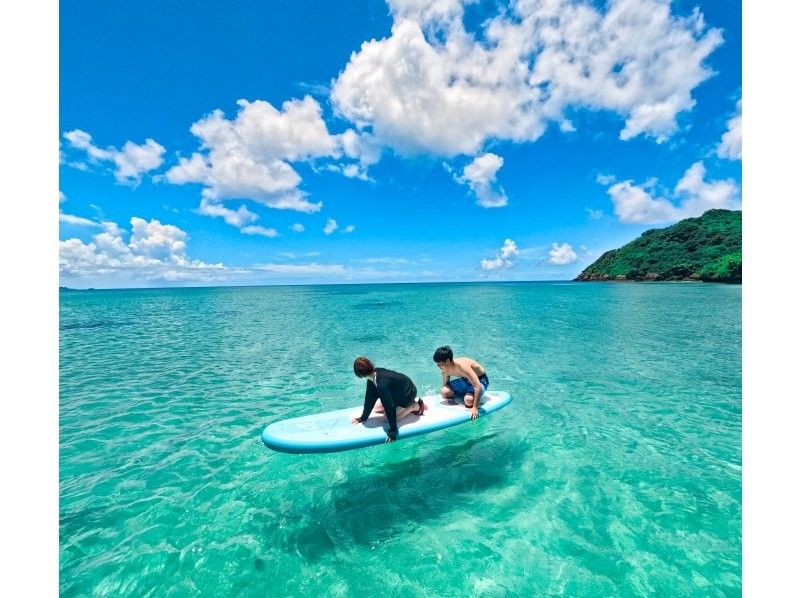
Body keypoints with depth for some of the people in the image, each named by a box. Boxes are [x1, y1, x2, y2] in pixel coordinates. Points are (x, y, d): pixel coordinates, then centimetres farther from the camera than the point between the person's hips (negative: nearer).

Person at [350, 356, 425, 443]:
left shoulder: (382, 384, -39)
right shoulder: (373, 375, -15)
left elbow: (389, 407, -34)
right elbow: (370, 397, -7)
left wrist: (393, 431, -27)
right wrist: (363, 417, -1)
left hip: (408, 393, -8)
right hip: (399, 391, 8)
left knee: (387, 416, -10)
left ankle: (414, 406, 2)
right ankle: (407, 405, 18)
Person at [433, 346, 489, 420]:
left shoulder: (462, 365, -37)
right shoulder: (445, 370, -15)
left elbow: (478, 386, -41)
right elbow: (445, 385, 5)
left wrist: (475, 408, -41)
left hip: (481, 380, -6)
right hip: (466, 379, 6)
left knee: (468, 400, -34)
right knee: (444, 392, -18)